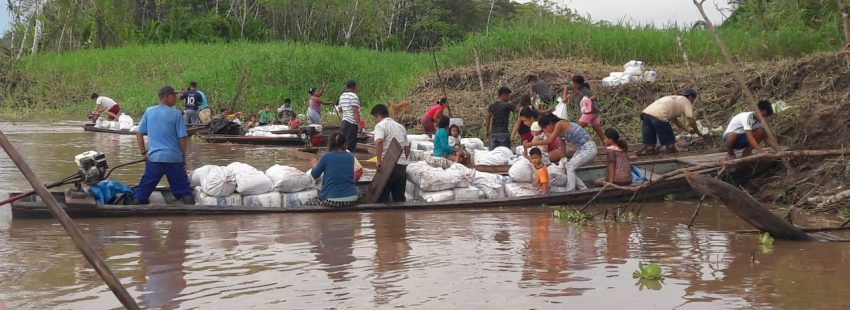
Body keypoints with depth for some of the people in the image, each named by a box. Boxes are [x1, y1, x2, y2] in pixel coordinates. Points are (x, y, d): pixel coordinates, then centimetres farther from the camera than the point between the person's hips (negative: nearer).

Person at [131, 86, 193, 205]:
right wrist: (184, 155, 7)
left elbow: (139, 134, 7)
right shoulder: (176, 114, -6)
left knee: (143, 189, 9)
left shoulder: (149, 112, 4)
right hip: (174, 158, -3)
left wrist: (143, 152, 14)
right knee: (183, 190, 5)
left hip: (154, 158, 3)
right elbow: (183, 138, -6)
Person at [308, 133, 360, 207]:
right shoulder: (351, 157, 8)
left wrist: (315, 165, 32)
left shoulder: (326, 157, -4)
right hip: (352, 199, 3)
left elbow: (314, 175, 10)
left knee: (307, 205, 19)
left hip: (332, 200, -3)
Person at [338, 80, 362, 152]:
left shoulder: (342, 96, 13)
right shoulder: (353, 96, -11)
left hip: (344, 121, 8)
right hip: (352, 122, -8)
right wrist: (359, 124, -17)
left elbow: (340, 109, 21)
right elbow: (355, 111, -17)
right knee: (351, 144, -5)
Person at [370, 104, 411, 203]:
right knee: (399, 198, 10)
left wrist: (379, 160, -20)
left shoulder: (381, 125, -4)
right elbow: (407, 148, 23)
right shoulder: (401, 127, 19)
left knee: (383, 198, -1)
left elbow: (379, 142, -23)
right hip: (402, 166, 7)